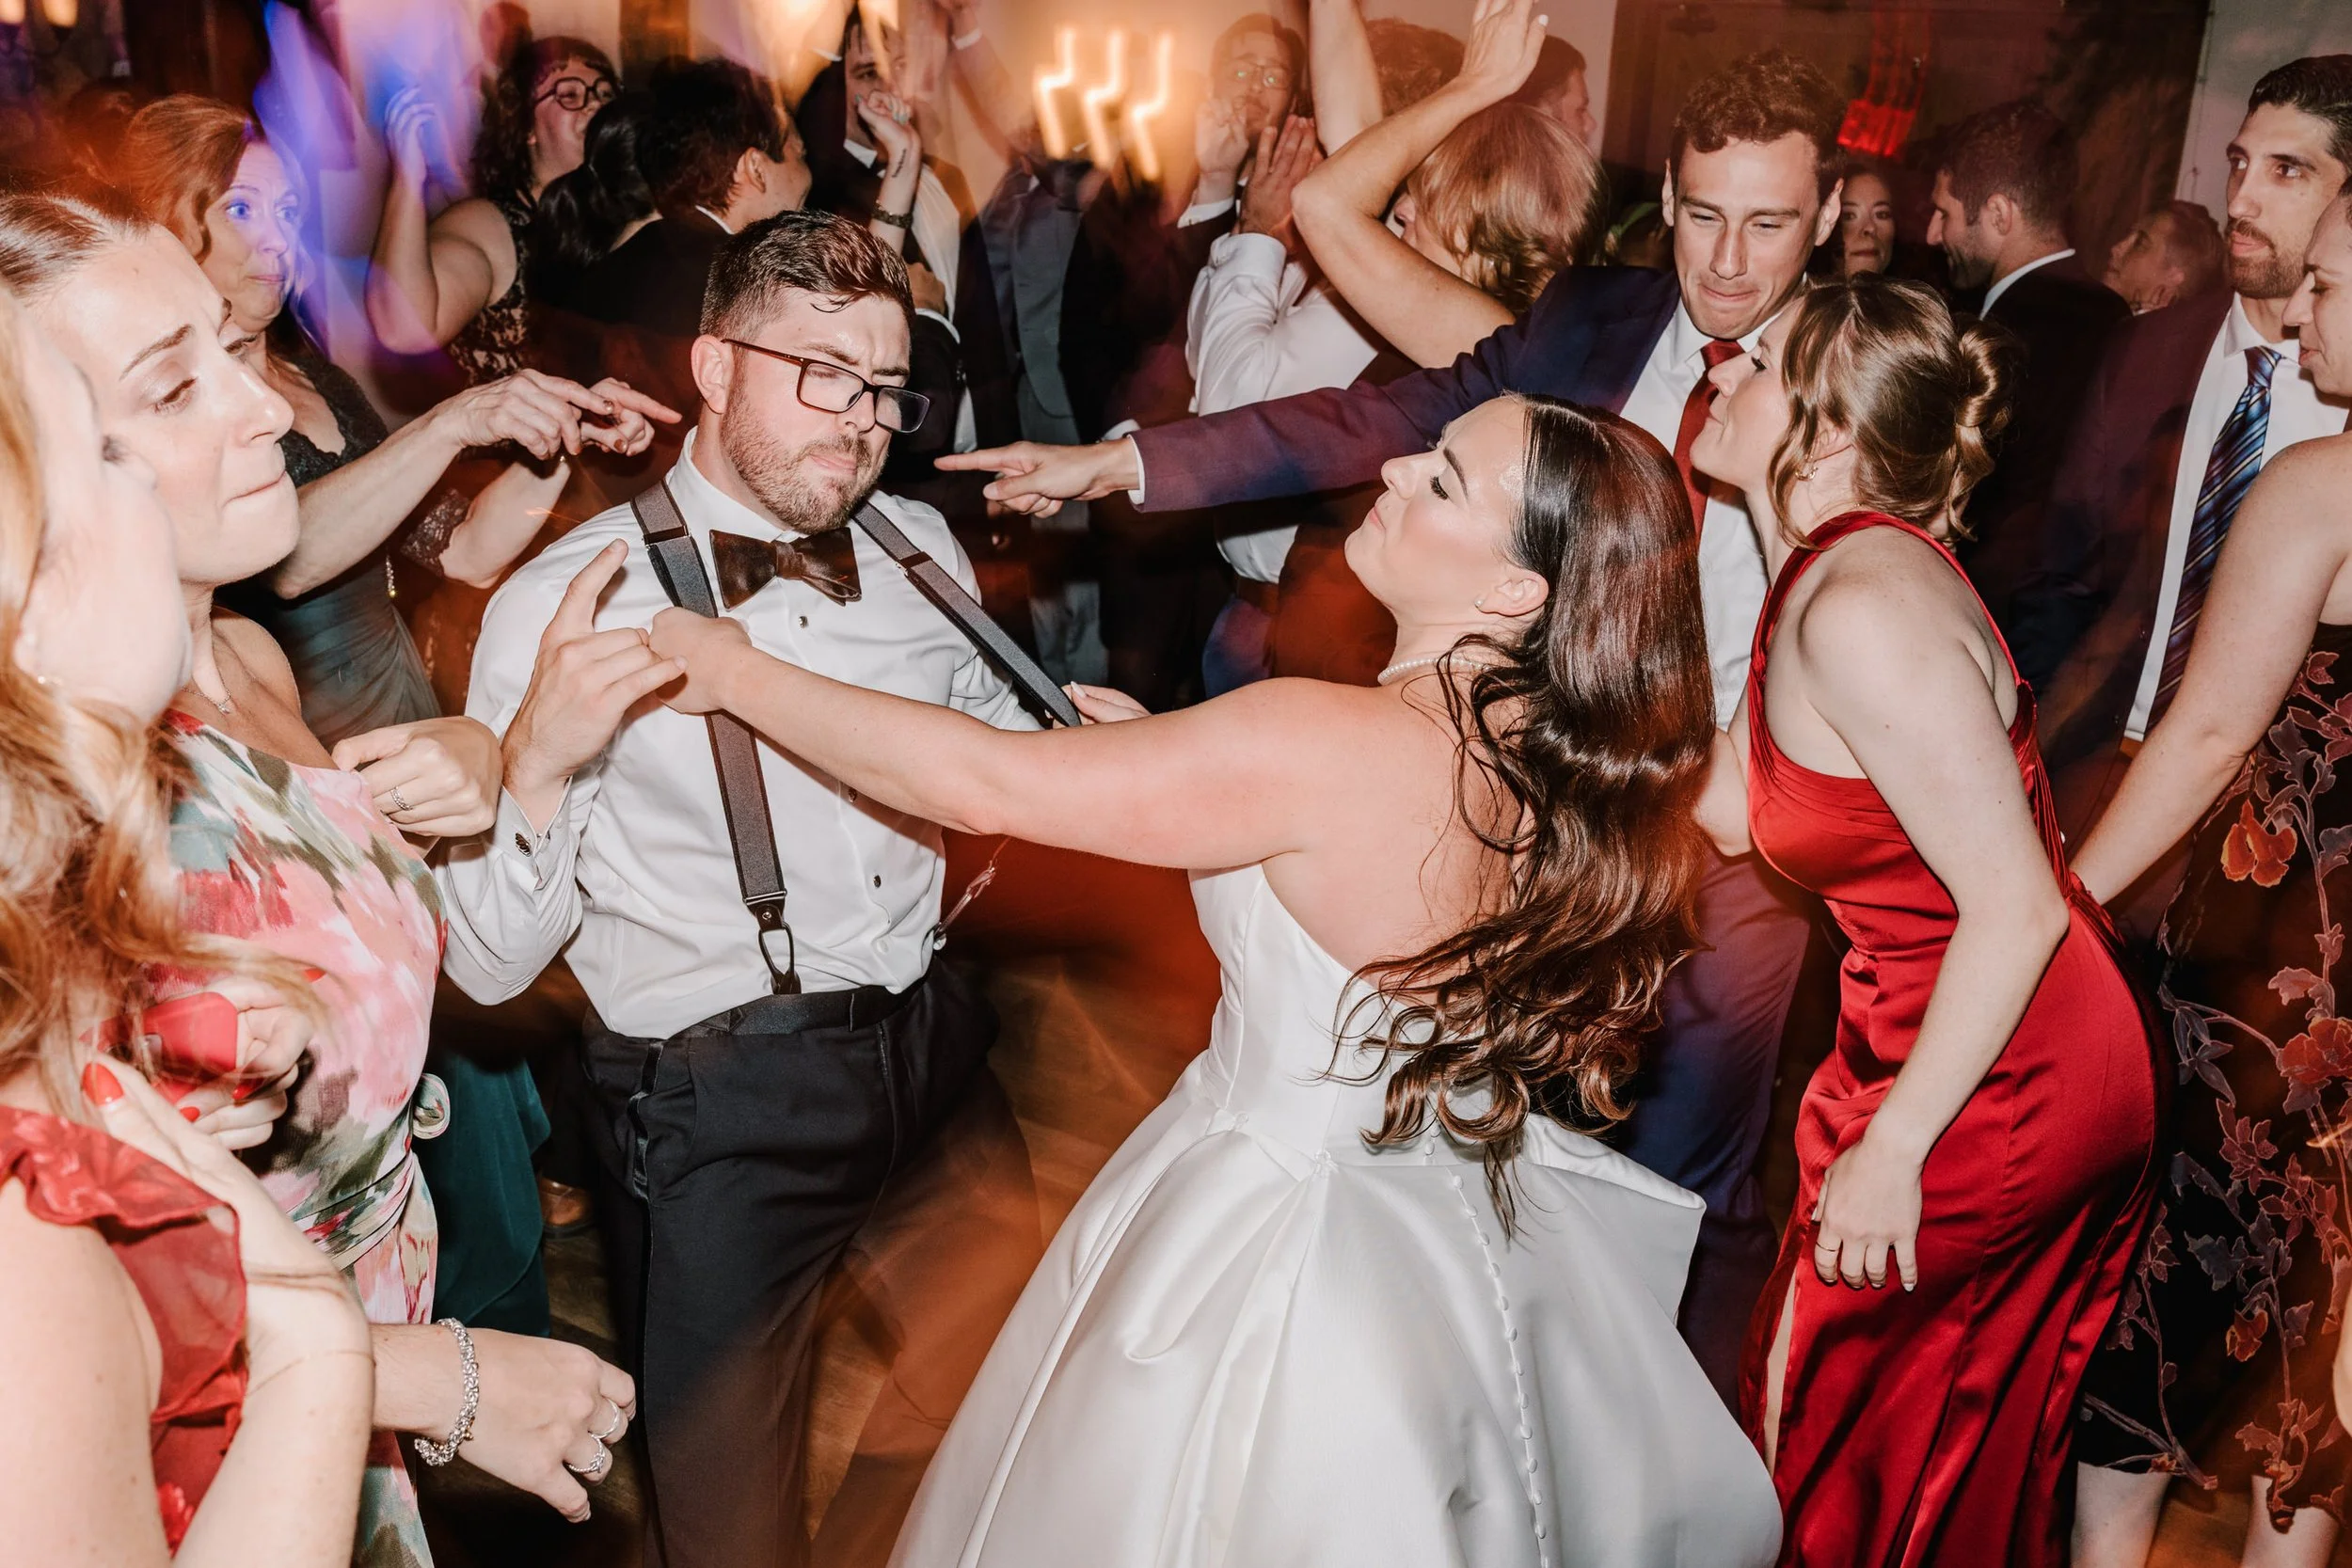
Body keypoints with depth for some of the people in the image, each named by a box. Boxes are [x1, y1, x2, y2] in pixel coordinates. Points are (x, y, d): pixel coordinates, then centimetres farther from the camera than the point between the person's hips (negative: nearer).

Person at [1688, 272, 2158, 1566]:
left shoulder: (1863, 609, -26)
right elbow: (1735, 812, 3)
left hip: (1992, 1087, -9)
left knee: (1821, 1445, 12)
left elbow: (2017, 904, -26)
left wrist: (1893, 1145, -20)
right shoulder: (1825, 572, 4)